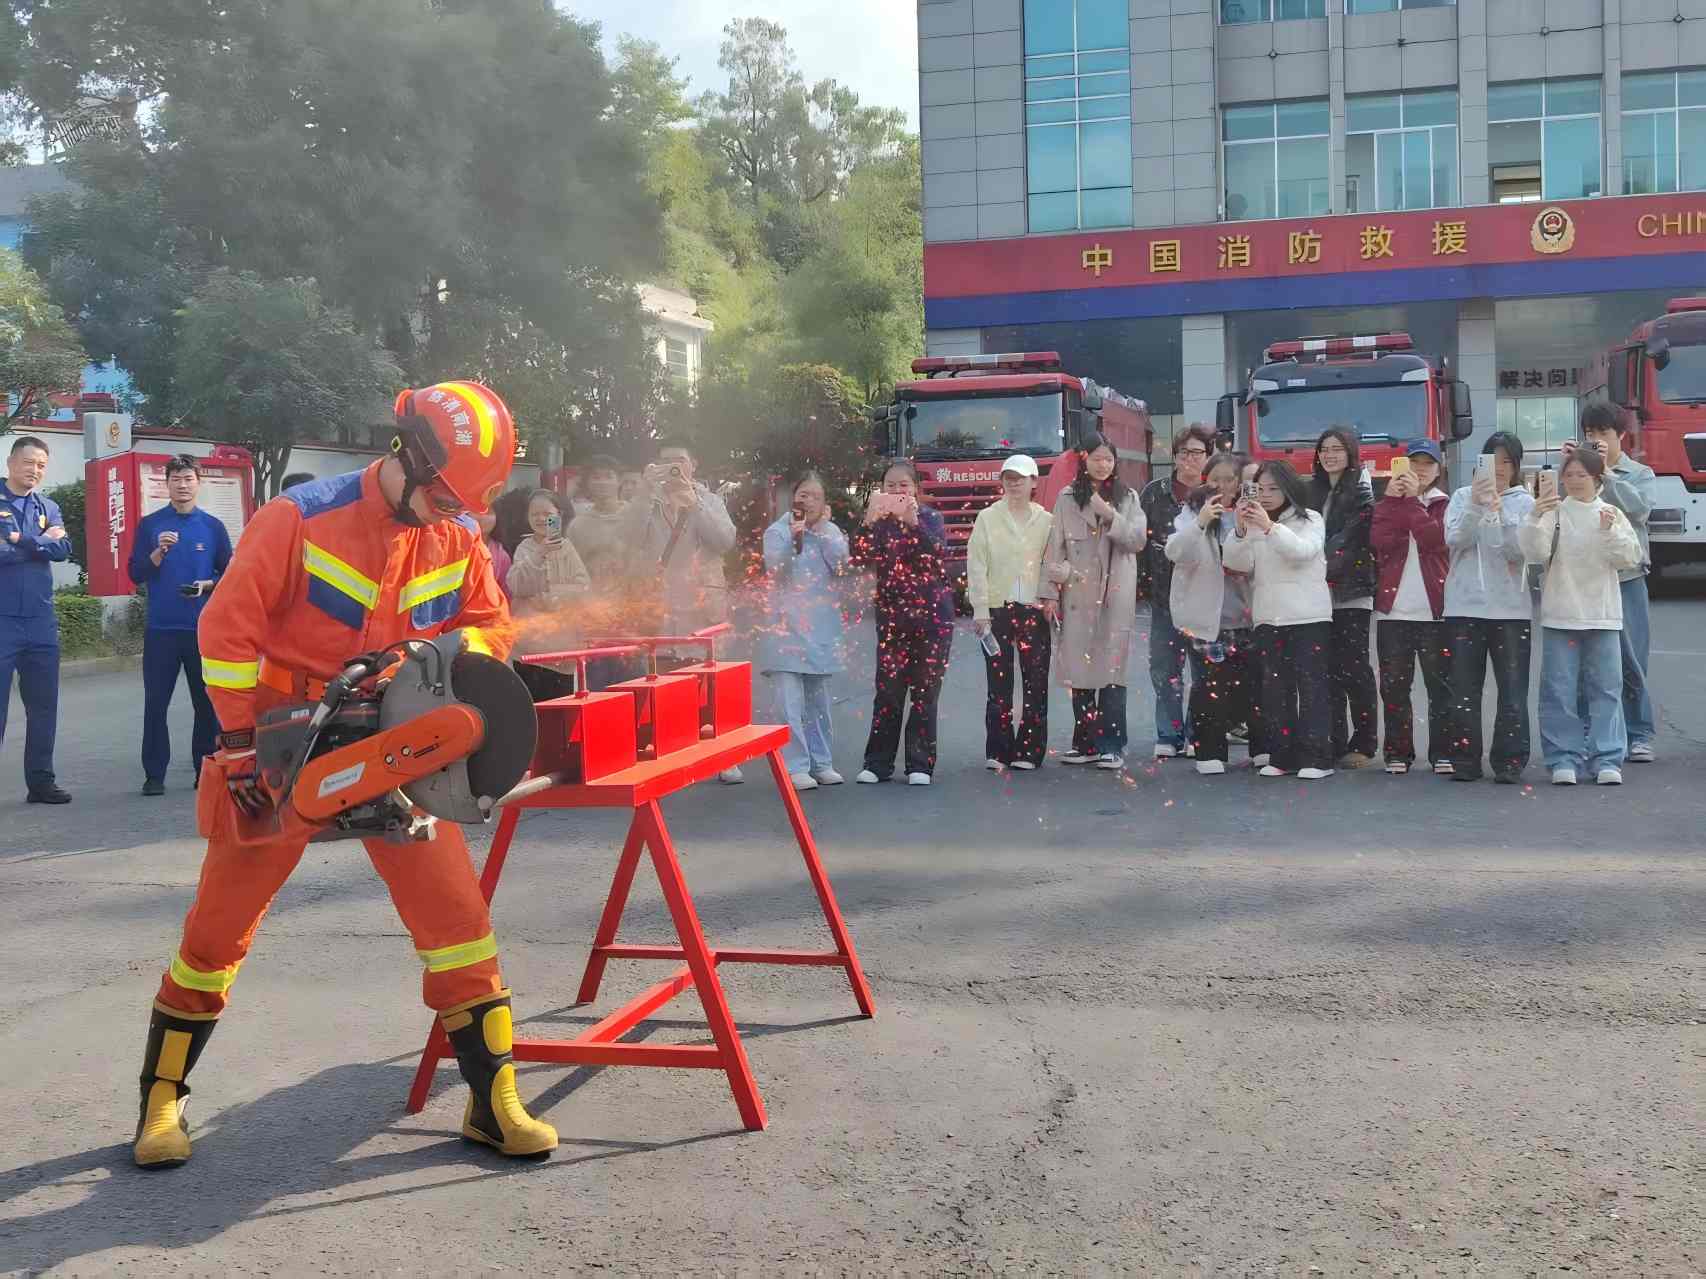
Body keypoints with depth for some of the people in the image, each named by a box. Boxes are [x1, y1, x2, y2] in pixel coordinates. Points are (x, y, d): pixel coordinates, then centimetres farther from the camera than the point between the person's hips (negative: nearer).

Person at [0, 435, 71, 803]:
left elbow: (62, 549, -2)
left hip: (41, 621, 5)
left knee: (44, 706, 10)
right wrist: (41, 542, -9)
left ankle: (41, 780, 20)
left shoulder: (49, 507, 14)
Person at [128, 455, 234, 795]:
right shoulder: (150, 524, 5)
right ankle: (154, 774, 4)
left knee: (207, 702, 3)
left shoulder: (213, 526, 6)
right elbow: (136, 575, 1)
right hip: (161, 628, 0)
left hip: (204, 627, 1)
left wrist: (207, 584, -11)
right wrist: (159, 552, -15)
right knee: (155, 703, -1)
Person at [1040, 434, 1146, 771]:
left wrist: (1110, 516, -14)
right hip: (1077, 594, 1)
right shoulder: (1067, 499, 7)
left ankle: (1111, 746, -7)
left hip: (1116, 595, -1)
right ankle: (1085, 743, 10)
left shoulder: (1128, 498, 9)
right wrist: (1050, 593, 0)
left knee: (1112, 669, -8)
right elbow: (1055, 547, 5)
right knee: (1079, 670, 2)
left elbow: (1137, 540, -1)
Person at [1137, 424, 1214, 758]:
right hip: (1165, 594, 1)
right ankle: (1169, 736, 11)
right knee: (1164, 667, 3)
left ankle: (1197, 734, 13)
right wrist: (1140, 581, -3)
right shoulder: (1154, 493, 5)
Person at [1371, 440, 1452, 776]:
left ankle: (1442, 754, 2)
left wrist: (1412, 501, -11)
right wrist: (1392, 500, -7)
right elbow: (1380, 541, -5)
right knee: (1394, 686, 3)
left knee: (1440, 685, -1)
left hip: (1433, 609, -2)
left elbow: (1435, 539, -12)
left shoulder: (1446, 504, 8)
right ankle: (1398, 753, 10)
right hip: (1394, 609, 2)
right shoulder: (1389, 502, 14)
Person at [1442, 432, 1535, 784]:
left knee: (1513, 690, -2)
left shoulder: (1524, 503, 6)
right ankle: (1465, 761, 7)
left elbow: (1520, 551, -7)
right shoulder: (1463, 497, 9)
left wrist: (1500, 513, -19)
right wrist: (1475, 505, -17)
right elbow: (1455, 539, -6)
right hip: (1465, 606, 1)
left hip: (1511, 608, -1)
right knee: (1463, 689, 2)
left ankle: (1510, 762, 3)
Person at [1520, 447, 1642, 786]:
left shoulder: (1612, 514, 7)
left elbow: (1629, 558, -1)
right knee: (1560, 691, -1)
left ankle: (1607, 760, 7)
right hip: (1560, 616, -1)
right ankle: (1564, 760, 5)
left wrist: (1610, 531, -17)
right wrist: (1535, 518, -27)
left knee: (1606, 689, 2)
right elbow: (1536, 553, -11)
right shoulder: (1553, 512, 2)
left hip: (1603, 616, 1)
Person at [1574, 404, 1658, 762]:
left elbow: (1639, 508, -11)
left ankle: (1639, 735, 10)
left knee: (1630, 660, 1)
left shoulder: (1640, 474, 8)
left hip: (1626, 578, -1)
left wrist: (1605, 471, -12)